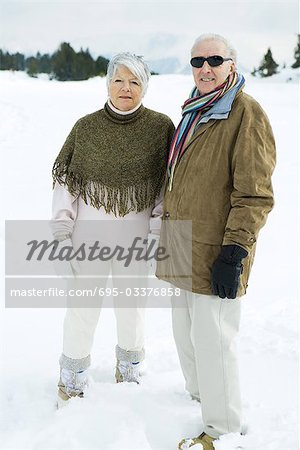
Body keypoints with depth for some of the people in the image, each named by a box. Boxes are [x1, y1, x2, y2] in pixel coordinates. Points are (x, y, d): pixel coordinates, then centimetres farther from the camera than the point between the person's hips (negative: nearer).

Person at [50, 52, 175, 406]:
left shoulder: (161, 127, -4)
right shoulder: (85, 127, -2)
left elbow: (168, 184, -1)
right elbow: (65, 178, 2)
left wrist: (158, 232, -6)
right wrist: (61, 231, -2)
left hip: (137, 233, 0)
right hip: (90, 231, 0)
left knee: (132, 305, 13)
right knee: (83, 306, 7)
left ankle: (129, 370, 38)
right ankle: (72, 379, 27)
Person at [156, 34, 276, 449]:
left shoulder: (246, 114, -14)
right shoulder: (193, 111, 13)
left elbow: (254, 194, -19)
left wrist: (235, 252, -22)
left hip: (214, 252, -9)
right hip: (181, 244, 9)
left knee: (211, 339, -3)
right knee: (185, 330, 19)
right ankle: (199, 397, 39)